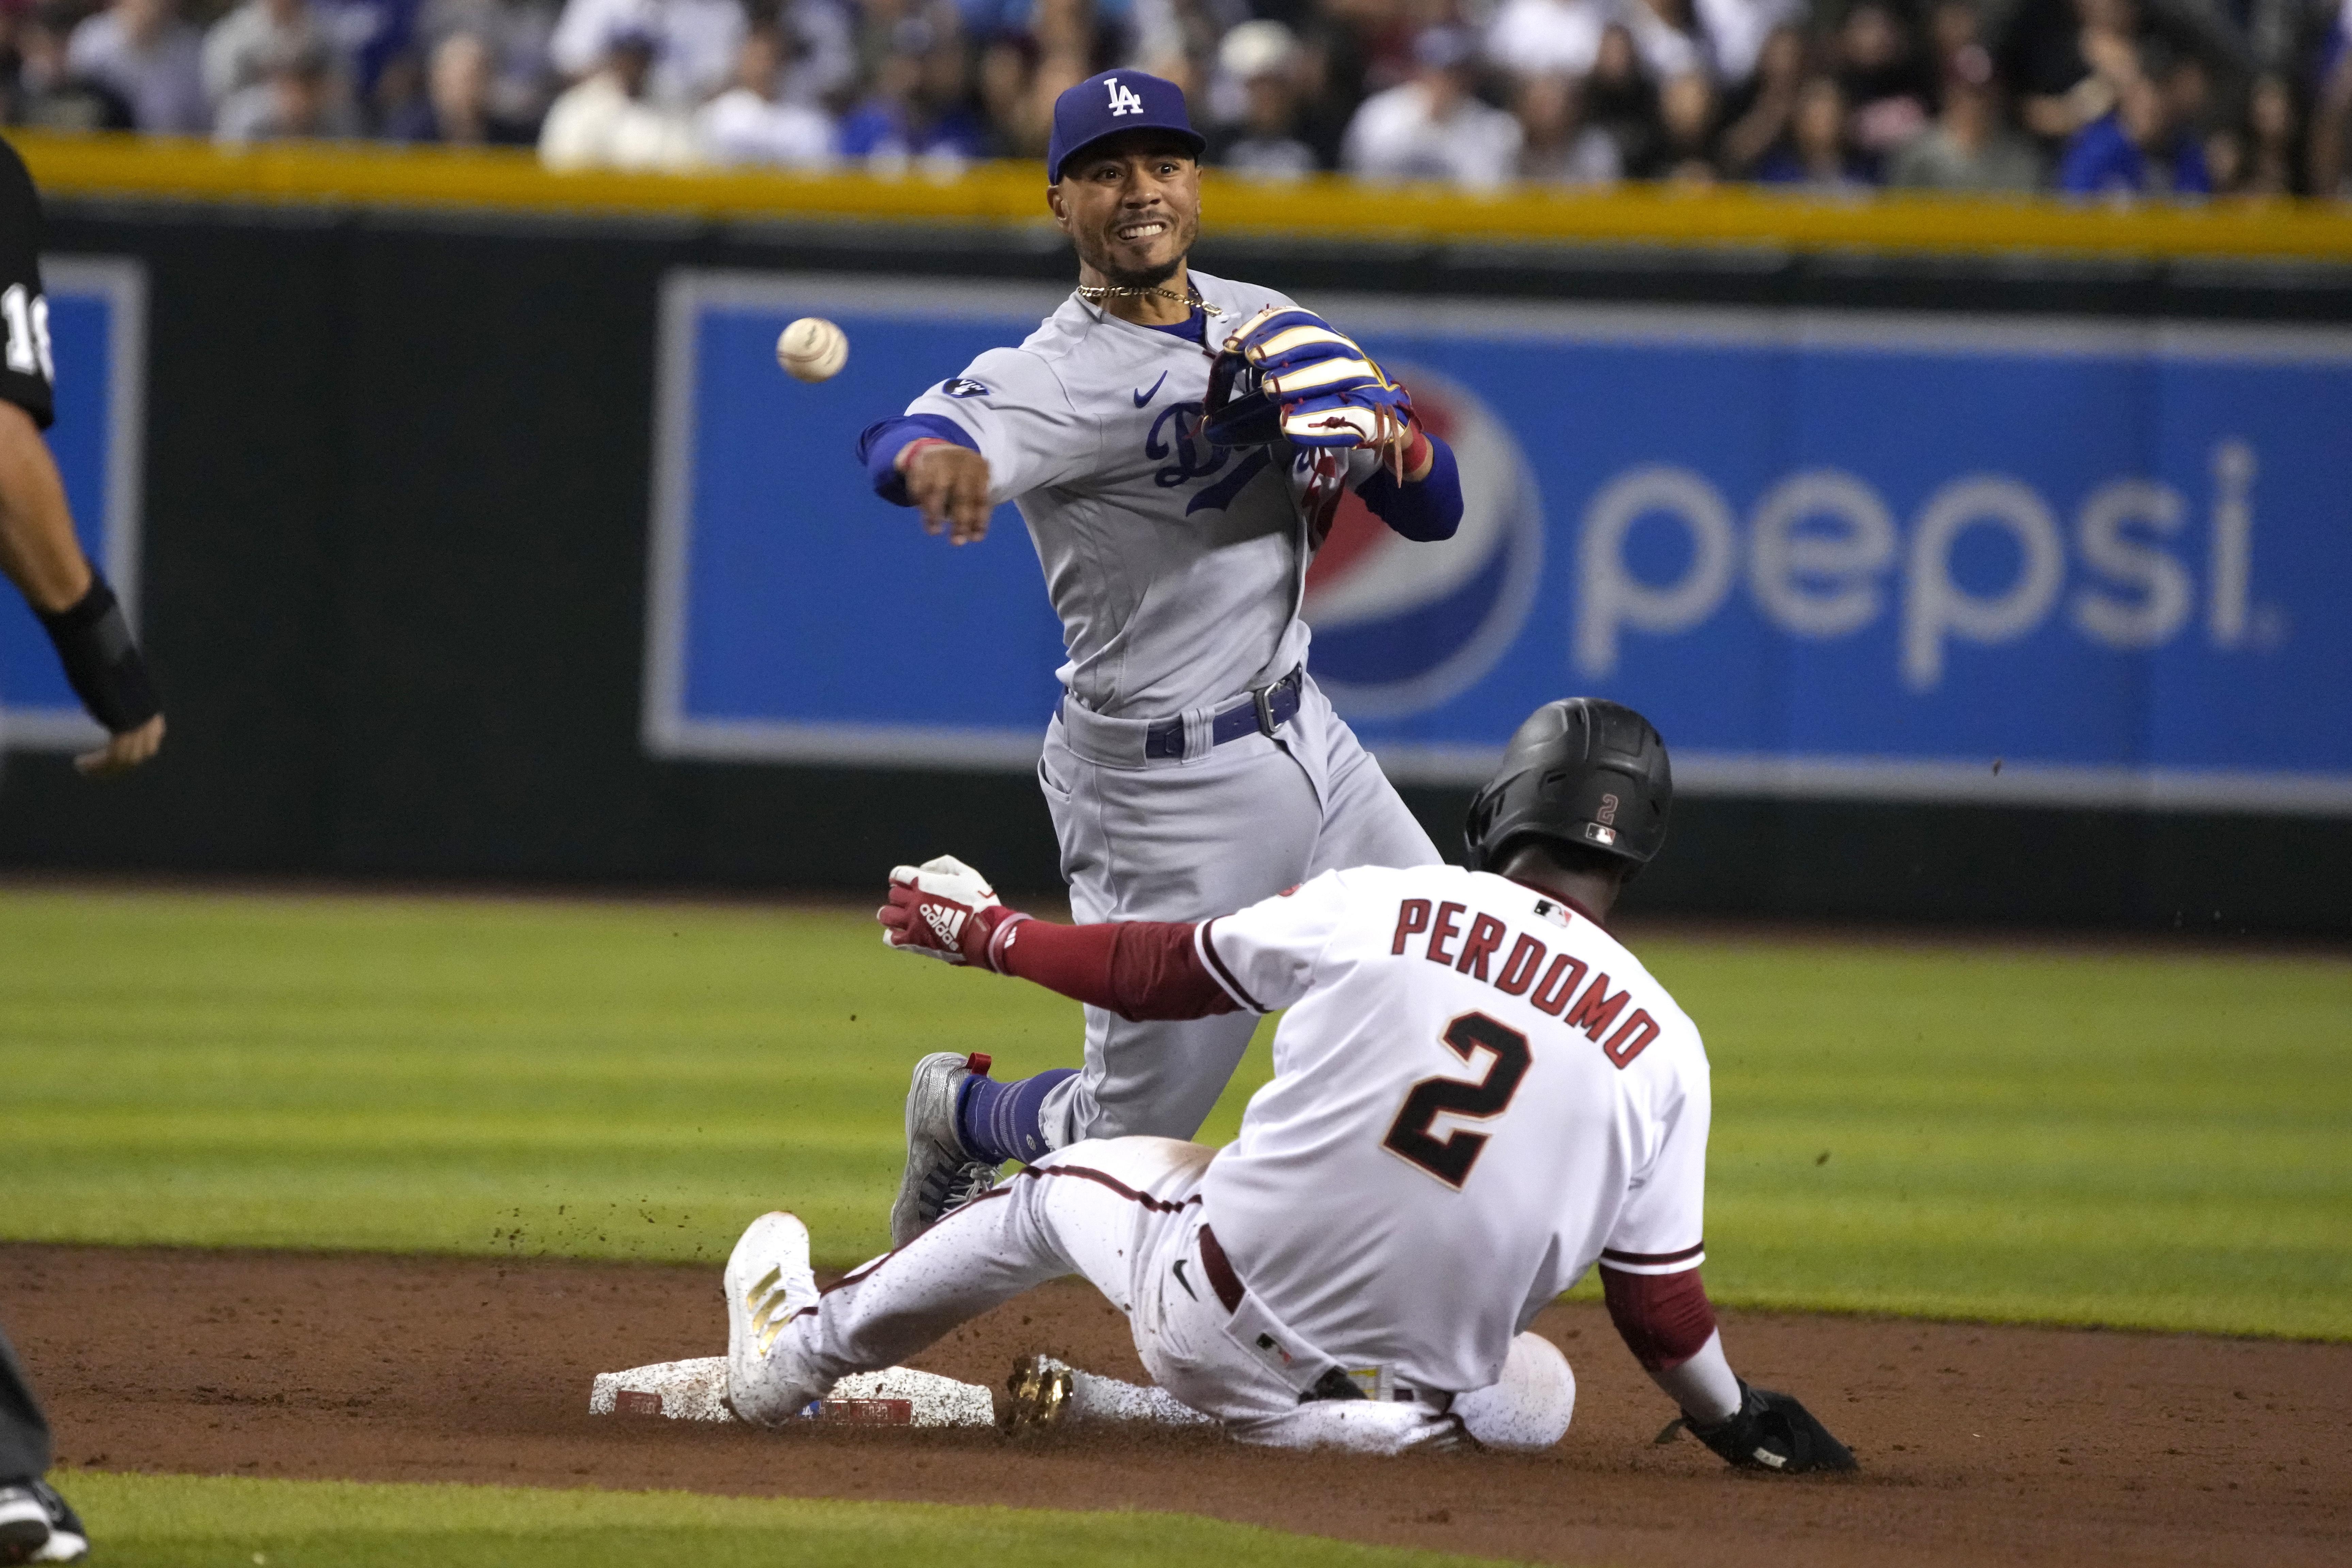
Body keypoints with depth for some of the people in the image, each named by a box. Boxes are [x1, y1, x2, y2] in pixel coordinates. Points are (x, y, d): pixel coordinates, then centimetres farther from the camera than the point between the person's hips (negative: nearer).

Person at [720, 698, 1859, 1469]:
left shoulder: (1373, 908, -5)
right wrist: (1739, 1424, 21)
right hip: (1419, 1380, -1)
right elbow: (1660, 1302, 1)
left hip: (1213, 1317, 1)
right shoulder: (1665, 1048, -4)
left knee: (1061, 1183, 30)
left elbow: (1160, 973, 9)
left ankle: (795, 1353, 45)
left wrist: (983, 933, 25)